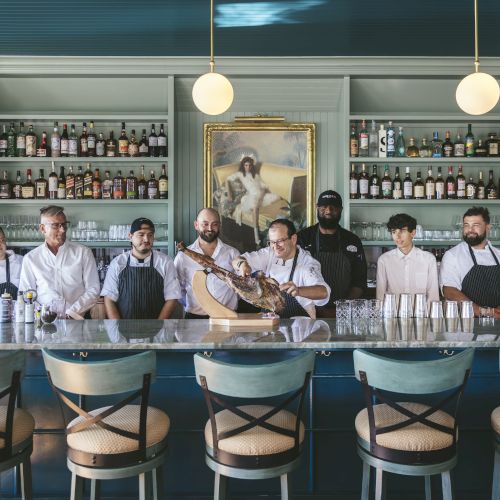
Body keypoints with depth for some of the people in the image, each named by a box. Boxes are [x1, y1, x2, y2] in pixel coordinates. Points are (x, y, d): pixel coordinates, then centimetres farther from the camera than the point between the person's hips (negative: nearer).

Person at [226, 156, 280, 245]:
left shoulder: (256, 175, 28)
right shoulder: (240, 174, 16)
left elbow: (263, 185, 22)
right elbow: (227, 180, 9)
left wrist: (269, 193, 5)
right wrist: (229, 193, -4)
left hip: (262, 195, 6)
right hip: (252, 196, -6)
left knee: (277, 197, -21)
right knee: (255, 206, -41)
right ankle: (256, 234, -48)